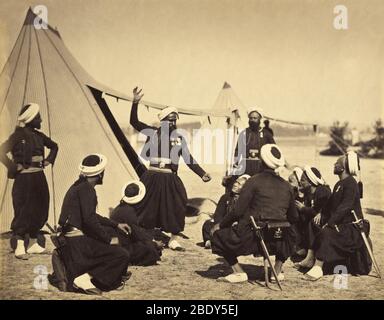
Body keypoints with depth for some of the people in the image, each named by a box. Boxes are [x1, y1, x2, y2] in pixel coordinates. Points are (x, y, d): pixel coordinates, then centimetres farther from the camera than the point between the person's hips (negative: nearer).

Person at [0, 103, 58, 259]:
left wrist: (49, 160, 14)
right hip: (24, 178, -7)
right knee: (24, 211, -5)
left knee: (40, 211, 10)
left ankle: (33, 244, 21)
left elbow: (54, 146, 27)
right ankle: (20, 247, 1)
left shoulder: (38, 135, 10)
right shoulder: (18, 135, -10)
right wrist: (14, 167, -16)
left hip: (39, 177, 7)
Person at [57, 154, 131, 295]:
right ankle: (85, 278, -18)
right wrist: (109, 239, -12)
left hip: (70, 239, 10)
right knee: (122, 255, -12)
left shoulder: (78, 186, 17)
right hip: (78, 241, -10)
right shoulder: (86, 188, -13)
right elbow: (89, 220, -22)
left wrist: (116, 224, 29)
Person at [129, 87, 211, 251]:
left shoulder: (179, 137, 7)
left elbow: (188, 159, 8)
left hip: (171, 179, 2)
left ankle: (173, 240, 14)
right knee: (147, 207, 2)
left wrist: (202, 174, 1)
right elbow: (134, 122, -5)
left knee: (176, 208, 0)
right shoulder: (152, 132, 1)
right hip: (152, 178, -2)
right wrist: (135, 102, -17)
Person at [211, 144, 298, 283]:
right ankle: (278, 270, 24)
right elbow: (293, 217, 15)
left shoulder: (254, 181, -5)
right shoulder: (286, 185, 10)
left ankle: (238, 272, 4)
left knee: (218, 236, 13)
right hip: (278, 241, 5)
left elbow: (238, 212, -8)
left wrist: (220, 225, 6)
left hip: (253, 237, -5)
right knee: (287, 237, 40)